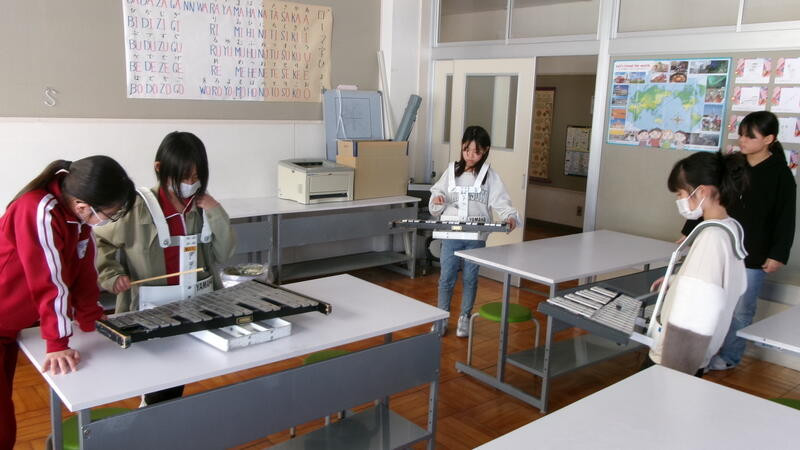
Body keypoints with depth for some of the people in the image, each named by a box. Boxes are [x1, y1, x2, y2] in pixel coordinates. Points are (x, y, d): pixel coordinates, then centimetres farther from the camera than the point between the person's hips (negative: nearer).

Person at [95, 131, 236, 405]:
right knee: (164, 392, 2)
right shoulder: (138, 207, -9)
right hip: (151, 313, -4)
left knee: (177, 382, 11)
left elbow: (223, 255, 2)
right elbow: (101, 243, 0)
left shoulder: (204, 207, 4)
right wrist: (112, 275, -16)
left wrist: (217, 215, -9)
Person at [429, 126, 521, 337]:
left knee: (470, 278, 10)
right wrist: (437, 200, -10)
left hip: (477, 237, -1)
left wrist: (510, 217, -25)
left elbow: (501, 202, -7)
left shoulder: (490, 176, -2)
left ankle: (464, 318, 25)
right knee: (446, 277, 5)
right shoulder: (452, 171, 5)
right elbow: (437, 197, 12)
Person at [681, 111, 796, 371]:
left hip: (753, 257, -4)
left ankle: (729, 357, 22)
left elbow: (785, 220, -5)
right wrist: (688, 231, 13)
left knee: (741, 310, 6)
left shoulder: (780, 175, -6)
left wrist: (778, 255, -9)